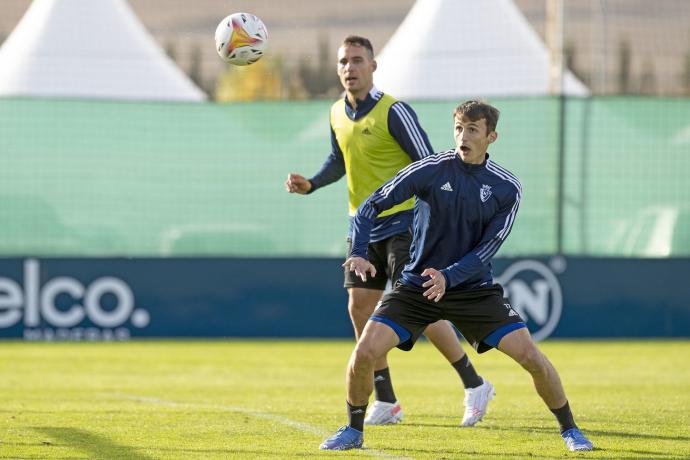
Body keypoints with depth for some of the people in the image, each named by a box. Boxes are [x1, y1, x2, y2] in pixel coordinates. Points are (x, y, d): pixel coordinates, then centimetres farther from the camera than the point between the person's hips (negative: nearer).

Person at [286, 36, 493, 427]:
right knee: (360, 307, 2)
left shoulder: (393, 112, -15)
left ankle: (475, 386, 1)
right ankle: (385, 401, 12)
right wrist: (310, 184, 7)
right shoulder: (338, 115, 7)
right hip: (363, 227, 7)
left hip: (402, 223, -7)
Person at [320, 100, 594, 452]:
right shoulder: (431, 170, -11)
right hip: (416, 285, 0)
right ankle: (353, 431, 7)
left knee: (531, 357, -12)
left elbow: (488, 247, -9)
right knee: (365, 352, -18)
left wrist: (448, 277, -25)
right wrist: (359, 253, -23)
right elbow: (371, 206, -8)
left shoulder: (507, 188, -7)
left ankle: (569, 430, 10)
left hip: (473, 288, 0)